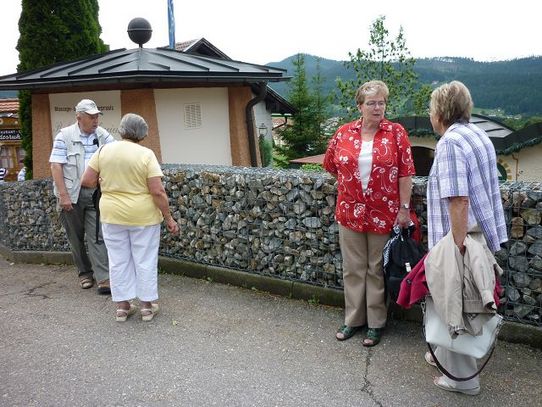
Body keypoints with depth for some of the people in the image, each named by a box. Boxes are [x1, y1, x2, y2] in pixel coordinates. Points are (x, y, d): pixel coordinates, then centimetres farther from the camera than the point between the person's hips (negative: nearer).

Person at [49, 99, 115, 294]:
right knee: (76, 237, 11)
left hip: (95, 193, 1)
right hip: (71, 194, -1)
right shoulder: (65, 136, -5)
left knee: (97, 236, -5)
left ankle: (103, 278, -6)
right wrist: (63, 195, -15)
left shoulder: (103, 135, 3)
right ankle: (85, 273, 27)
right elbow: (56, 166, -9)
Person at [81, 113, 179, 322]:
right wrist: (169, 218, -7)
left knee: (119, 261, 12)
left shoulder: (104, 150, -2)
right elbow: (158, 191, -15)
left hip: (112, 215, 3)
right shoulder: (146, 154, -11)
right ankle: (147, 306, 16)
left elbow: (87, 181, 0)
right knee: (145, 261, 8)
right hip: (143, 216, -3)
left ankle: (122, 306, 19)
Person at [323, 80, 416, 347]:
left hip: (383, 214, -2)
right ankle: (353, 319, 27)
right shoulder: (344, 133, 2)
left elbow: (405, 173, -7)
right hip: (350, 212, 3)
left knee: (377, 270, 8)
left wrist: (404, 208, -10)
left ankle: (376, 323, 23)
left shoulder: (396, 133, -5)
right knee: (353, 269, 12)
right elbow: (330, 164, 16)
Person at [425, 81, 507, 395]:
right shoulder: (479, 134, 10)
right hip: (482, 236, 9)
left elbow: (458, 200, -26)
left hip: (462, 240, -9)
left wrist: (457, 247, -24)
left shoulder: (450, 141, -19)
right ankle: (447, 355, 39)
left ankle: (463, 377, 18)